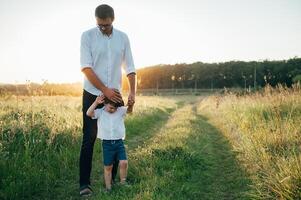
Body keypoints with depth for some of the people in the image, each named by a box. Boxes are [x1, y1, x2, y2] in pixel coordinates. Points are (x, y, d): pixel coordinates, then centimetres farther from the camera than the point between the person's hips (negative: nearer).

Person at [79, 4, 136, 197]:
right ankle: (84, 183, 4)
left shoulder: (123, 38, 3)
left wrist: (132, 92, -8)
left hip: (115, 95, 3)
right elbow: (86, 67, -12)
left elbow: (130, 68, 5)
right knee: (89, 139, -2)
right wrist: (105, 90, -19)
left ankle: (112, 179, 17)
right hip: (93, 94, -2)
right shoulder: (87, 36, -5)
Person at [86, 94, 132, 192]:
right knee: (108, 167, 8)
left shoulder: (120, 111, 0)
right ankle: (108, 187, 21)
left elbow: (129, 110, -18)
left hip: (119, 142, 1)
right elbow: (89, 113, -18)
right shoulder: (100, 112, -3)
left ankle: (123, 182, 12)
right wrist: (96, 102, -27)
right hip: (107, 143, -1)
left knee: (123, 162, -10)